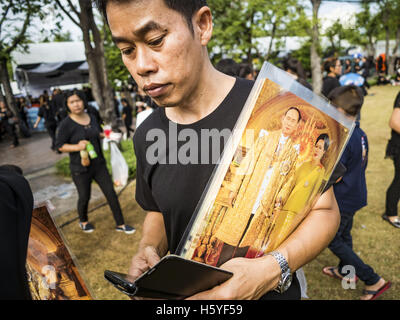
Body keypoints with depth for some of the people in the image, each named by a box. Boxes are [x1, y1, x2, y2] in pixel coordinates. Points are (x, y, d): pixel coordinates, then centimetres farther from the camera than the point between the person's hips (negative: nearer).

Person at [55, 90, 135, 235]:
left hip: (98, 164, 5)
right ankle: (83, 221, 42)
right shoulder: (66, 124, -13)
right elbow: (60, 146, -12)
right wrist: (77, 147, -26)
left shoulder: (91, 117, 4)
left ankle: (120, 224, 18)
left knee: (111, 193, 5)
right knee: (84, 197, 10)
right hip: (80, 169, -4)